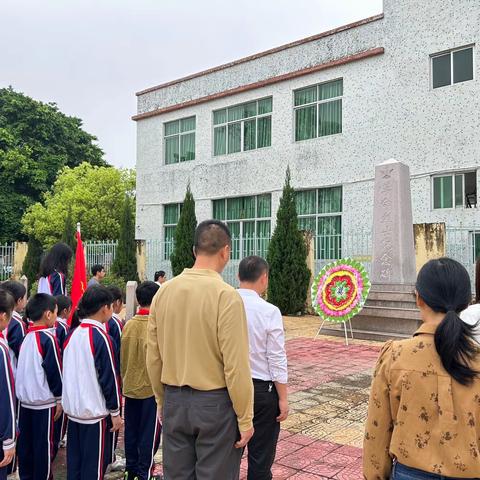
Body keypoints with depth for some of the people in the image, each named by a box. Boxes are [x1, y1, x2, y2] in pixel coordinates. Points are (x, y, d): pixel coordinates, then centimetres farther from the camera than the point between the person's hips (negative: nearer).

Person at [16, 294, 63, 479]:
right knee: (44, 444, 4)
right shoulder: (48, 338, -16)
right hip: (44, 401, -7)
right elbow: (54, 370, -14)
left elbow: (25, 368, 13)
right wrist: (59, 398, -4)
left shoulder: (27, 337, 5)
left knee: (25, 442, 14)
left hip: (24, 399, 7)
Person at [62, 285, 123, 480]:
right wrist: (115, 412, -6)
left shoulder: (72, 334, 3)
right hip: (95, 412, -7)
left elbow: (68, 372, 12)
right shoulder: (101, 337, -17)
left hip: (73, 410, 7)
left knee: (74, 461, 16)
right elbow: (109, 377, -15)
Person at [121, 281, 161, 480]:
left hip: (130, 386, 5)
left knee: (131, 430, 16)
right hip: (152, 387, -5)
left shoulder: (129, 324, -2)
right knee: (149, 433, 6)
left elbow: (123, 357, 5)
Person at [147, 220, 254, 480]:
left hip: (174, 401, 5)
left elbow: (153, 358, 5)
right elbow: (236, 366, -17)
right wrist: (245, 419, -7)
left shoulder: (164, 291, -1)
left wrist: (163, 401, 17)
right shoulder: (226, 295, -17)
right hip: (215, 403, -5)